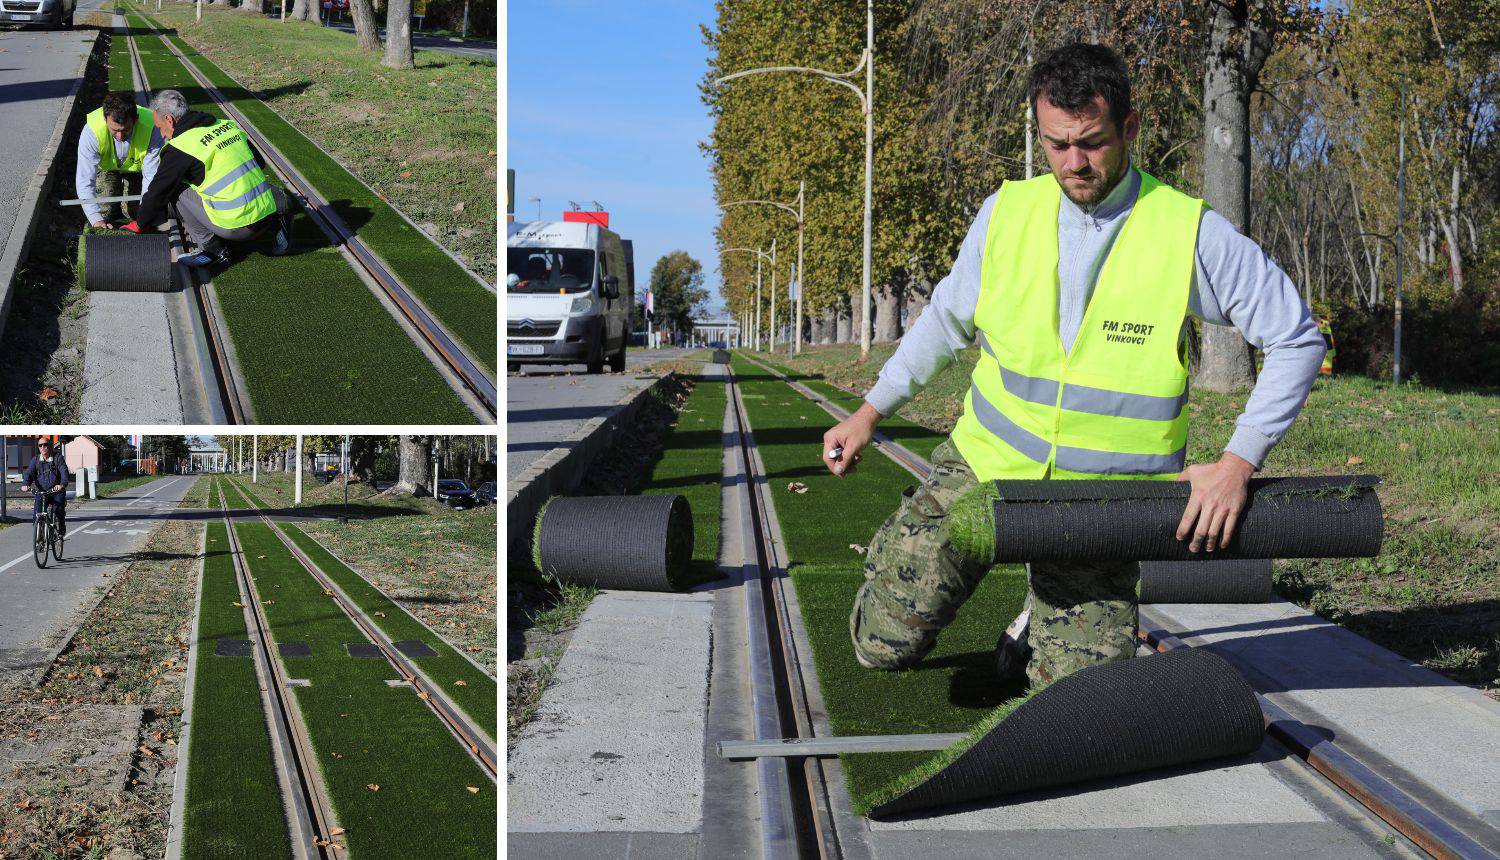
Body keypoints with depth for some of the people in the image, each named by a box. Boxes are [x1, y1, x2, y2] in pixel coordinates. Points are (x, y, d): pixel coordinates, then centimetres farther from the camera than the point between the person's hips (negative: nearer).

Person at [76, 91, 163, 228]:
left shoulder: (151, 128, -40)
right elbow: (84, 180, -38)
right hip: (106, 166, 0)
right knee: (102, 212, -5)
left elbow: (151, 177, -33)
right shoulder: (92, 131, -40)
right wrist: (96, 220, -48)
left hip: (136, 167, 0)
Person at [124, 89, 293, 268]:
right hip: (267, 215, 7)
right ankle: (276, 226, 13)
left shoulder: (179, 148, -6)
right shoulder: (228, 125, 13)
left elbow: (157, 192, 1)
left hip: (237, 228, -7)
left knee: (176, 190, 4)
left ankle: (213, 250, 4)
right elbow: (258, 161, 23)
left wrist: (139, 225, 17)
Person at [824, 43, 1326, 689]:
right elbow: (949, 318, 15)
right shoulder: (1008, 212, -2)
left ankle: (1051, 609, 28)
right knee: (883, 645, -5)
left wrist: (1238, 463, -15)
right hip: (984, 466, 2)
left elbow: (1297, 340, -6)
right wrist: (868, 413, 17)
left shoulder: (1191, 234, -12)